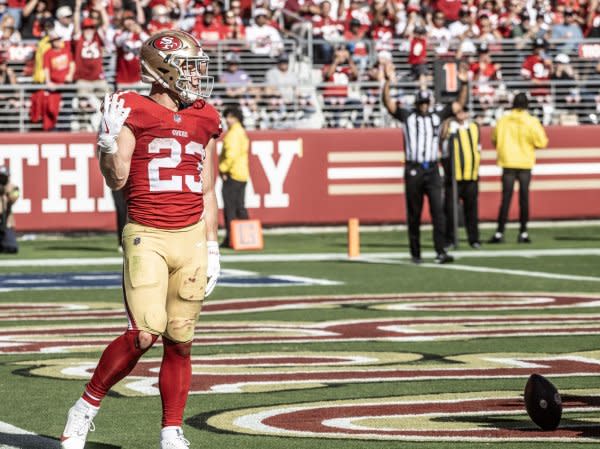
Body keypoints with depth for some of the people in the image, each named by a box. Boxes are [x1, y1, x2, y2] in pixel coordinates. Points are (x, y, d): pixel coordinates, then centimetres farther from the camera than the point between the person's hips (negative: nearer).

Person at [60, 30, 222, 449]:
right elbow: (117, 179, -8)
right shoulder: (135, 112, -4)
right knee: (144, 334, -15)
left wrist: (212, 248, 14)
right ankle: (87, 407, 3)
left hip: (191, 237, 5)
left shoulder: (205, 120, 11)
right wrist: (110, 137, -22)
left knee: (180, 341, 4)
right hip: (146, 237, -5)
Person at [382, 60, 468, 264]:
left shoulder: (437, 117, 10)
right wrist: (388, 81, -19)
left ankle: (441, 252, -14)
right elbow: (388, 102, -7)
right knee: (414, 214, 4)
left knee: (438, 209, -10)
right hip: (413, 170, -2)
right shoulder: (407, 117, 3)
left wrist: (464, 84, 0)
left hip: (432, 170, 2)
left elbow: (459, 104, 12)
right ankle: (415, 253, 12)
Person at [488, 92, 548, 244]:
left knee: (506, 198, 1)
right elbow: (541, 142, -9)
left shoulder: (503, 120, -1)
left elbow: (494, 139, 7)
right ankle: (523, 232, 6)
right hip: (525, 164, -1)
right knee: (524, 197, 5)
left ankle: (500, 232, -5)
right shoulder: (531, 122, -7)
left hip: (508, 163, 1)